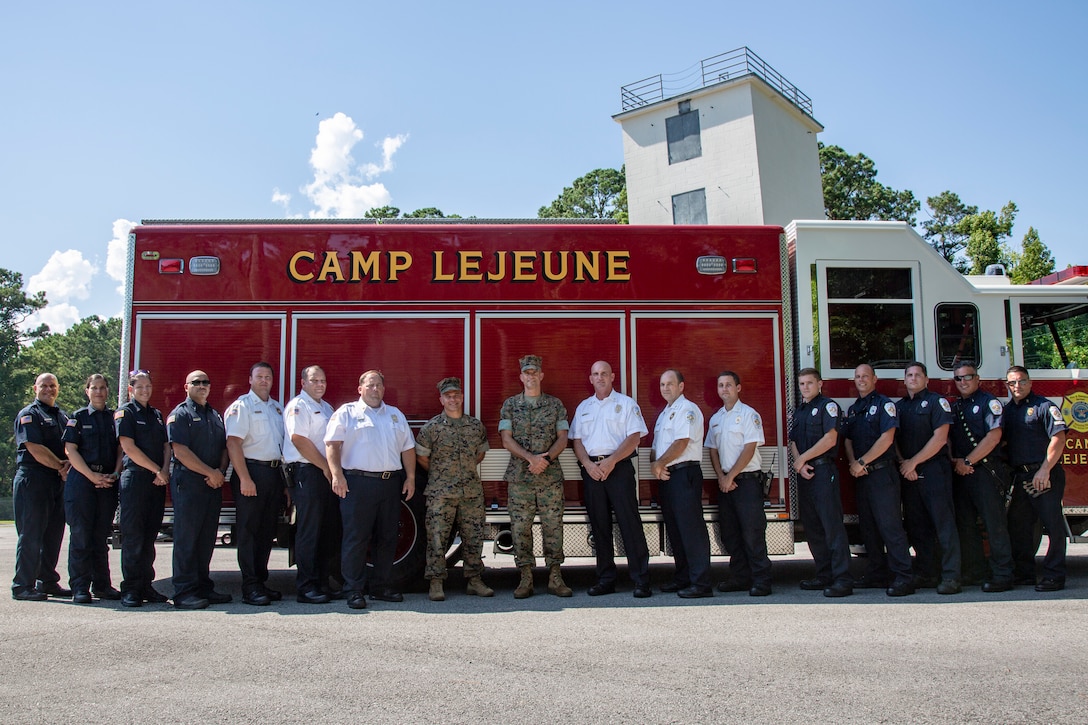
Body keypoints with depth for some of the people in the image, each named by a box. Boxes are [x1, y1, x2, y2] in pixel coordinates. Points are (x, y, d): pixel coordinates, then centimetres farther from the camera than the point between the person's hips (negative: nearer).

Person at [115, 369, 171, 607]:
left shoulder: (156, 415, 19)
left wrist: (165, 471, -3)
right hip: (134, 478, -6)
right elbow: (129, 447, -10)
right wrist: (157, 470, -10)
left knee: (150, 536, 7)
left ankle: (146, 585, 12)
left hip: (157, 481, 6)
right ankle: (130, 589, -2)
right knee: (132, 536, -5)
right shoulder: (125, 412, 0)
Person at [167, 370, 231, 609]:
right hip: (188, 482, -7)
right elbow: (180, 450, -13)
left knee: (207, 538, 9)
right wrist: (210, 473, -14)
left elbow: (224, 447, 18)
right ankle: (184, 592, -1)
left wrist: (220, 472, -2)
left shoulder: (216, 416, 20)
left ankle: (203, 587, 16)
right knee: (186, 538, -4)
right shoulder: (180, 414, -2)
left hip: (213, 484, 7)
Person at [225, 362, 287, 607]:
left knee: (267, 531, 10)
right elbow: (233, 443, -13)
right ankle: (250, 588, -2)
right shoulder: (241, 406, -4)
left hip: (275, 473, 7)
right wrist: (244, 478, -20)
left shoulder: (277, 408, 18)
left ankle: (261, 582, 18)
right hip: (252, 471, -7)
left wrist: (284, 475, 12)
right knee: (248, 530, -4)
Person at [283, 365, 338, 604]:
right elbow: (299, 440, -16)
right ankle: (306, 587, -2)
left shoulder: (326, 408, 21)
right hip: (307, 473, -8)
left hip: (327, 475, 9)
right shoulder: (298, 406, -6)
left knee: (329, 531, 9)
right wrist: (325, 467, -12)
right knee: (309, 531, -7)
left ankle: (322, 582, 16)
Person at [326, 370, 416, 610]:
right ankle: (354, 590, 2)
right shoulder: (347, 413, 3)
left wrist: (410, 477, 10)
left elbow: (408, 448, 19)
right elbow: (332, 444, -6)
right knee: (356, 538, -4)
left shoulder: (396, 415, 18)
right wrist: (337, 475, -18)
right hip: (358, 483, -5)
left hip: (390, 484, 5)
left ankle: (382, 587, 18)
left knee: (386, 538, 9)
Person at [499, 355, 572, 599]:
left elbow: (562, 438, 4)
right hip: (519, 476, 0)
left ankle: (555, 577, 6)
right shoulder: (510, 405, 8)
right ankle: (525, 578, 7)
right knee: (520, 527, 0)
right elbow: (506, 440, 0)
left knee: (553, 525, 0)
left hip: (550, 475, 0)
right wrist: (530, 457, -15)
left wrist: (546, 458, -14)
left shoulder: (555, 404, 10)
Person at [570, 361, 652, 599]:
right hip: (591, 470, 4)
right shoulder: (583, 407, 17)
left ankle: (641, 579, -5)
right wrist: (588, 464, -6)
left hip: (619, 468, -4)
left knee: (629, 522, -8)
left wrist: (611, 461, -14)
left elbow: (634, 438, -5)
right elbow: (577, 440, 12)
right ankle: (606, 579, 12)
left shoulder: (626, 403, 5)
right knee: (599, 525, 6)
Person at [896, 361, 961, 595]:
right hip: (908, 474, 6)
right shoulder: (898, 406, 17)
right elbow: (893, 438, 12)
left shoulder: (936, 402, 0)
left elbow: (940, 438, -9)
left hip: (934, 470, -6)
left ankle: (950, 577, -6)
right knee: (917, 527, 7)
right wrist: (903, 462, -5)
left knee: (943, 523, -7)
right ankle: (925, 574, 15)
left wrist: (913, 462, -10)